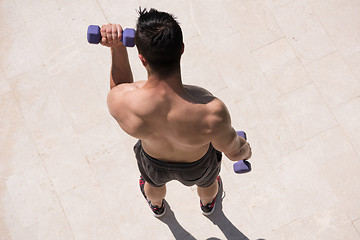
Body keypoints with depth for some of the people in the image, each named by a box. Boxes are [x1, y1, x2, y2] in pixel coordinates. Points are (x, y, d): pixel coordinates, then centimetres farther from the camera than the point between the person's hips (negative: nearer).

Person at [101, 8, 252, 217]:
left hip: (154, 163, 1)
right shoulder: (212, 113, -46)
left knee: (154, 183, 41)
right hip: (198, 165, -1)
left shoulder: (119, 102, -41)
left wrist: (117, 49, -21)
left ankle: (157, 206, 77)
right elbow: (233, 151, -21)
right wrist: (246, 150, 2)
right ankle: (208, 204, 76)